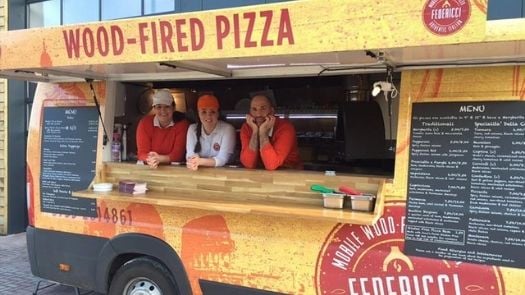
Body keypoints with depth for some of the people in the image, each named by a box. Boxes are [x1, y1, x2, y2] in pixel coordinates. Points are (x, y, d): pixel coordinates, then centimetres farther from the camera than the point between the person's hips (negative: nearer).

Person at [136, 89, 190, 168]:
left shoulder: (182, 124, -6)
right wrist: (150, 160, -27)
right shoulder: (144, 123, -1)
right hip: (148, 168, 1)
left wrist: (159, 158, -27)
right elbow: (142, 153, -6)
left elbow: (178, 154, -11)